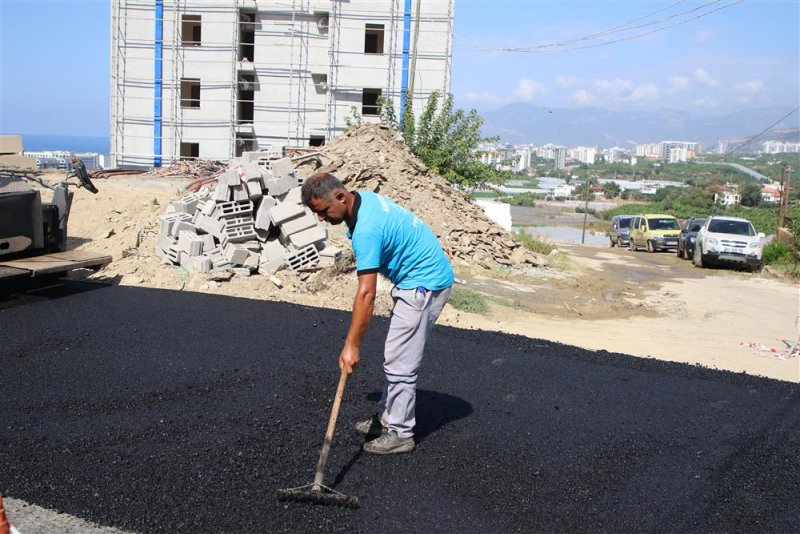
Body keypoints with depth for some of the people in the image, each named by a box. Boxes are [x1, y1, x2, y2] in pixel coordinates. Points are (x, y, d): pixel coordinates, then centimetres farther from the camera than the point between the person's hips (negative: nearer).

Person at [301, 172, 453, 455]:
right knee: (395, 358, 17)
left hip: (424, 284, -11)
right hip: (419, 279, 11)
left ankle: (400, 433, 7)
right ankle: (388, 417, 28)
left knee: (399, 363, -5)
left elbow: (366, 293, -30)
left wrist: (351, 345, -27)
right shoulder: (364, 198, 1)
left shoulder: (366, 230, -29)